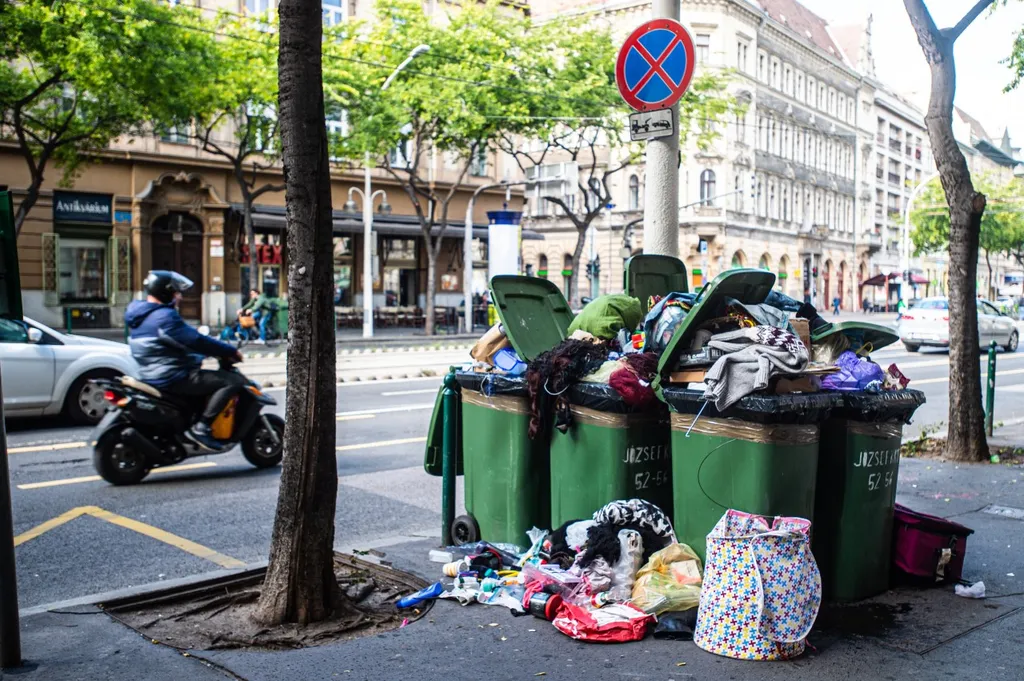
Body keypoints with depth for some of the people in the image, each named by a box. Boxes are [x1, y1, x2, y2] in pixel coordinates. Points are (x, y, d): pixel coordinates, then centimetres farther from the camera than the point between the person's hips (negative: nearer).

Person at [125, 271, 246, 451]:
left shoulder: (141, 315, 15)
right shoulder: (164, 316, -18)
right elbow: (196, 341, -20)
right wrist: (231, 351, -9)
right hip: (172, 378, -11)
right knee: (234, 380, -16)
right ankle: (201, 427, -18)